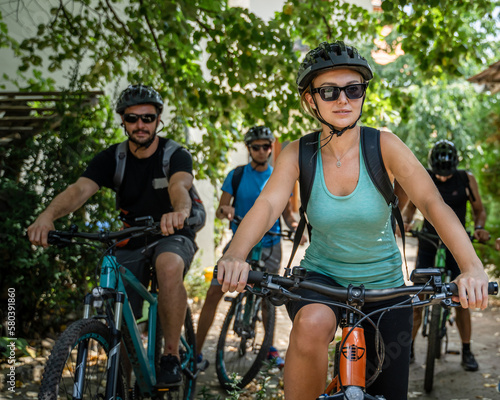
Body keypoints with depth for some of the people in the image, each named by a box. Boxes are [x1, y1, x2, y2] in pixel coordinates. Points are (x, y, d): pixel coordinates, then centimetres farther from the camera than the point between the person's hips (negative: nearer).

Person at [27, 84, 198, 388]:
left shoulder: (176, 155, -13)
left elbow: (180, 185, -36)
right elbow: (80, 189, -23)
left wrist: (180, 211, -62)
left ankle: (172, 356, -25)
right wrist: (48, 216, -44)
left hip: (172, 236, -3)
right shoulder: (112, 158, -6)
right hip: (131, 241, 4)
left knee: (170, 265, -38)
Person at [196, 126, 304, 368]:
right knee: (213, 294, -8)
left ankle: (270, 347, 28)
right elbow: (220, 210, -2)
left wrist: (296, 228, -15)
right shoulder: (236, 175, -1)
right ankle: (196, 350, -3)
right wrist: (224, 211, -25)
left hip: (269, 244, 1)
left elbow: (287, 214, 6)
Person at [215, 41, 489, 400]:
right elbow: (267, 204, -25)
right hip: (321, 278, -1)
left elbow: (433, 203, -25)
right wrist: (235, 255, -46)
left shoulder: (384, 146, -14)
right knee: (312, 324, -36)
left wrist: (472, 268, -42)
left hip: (383, 286, 1)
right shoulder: (297, 154, -10)